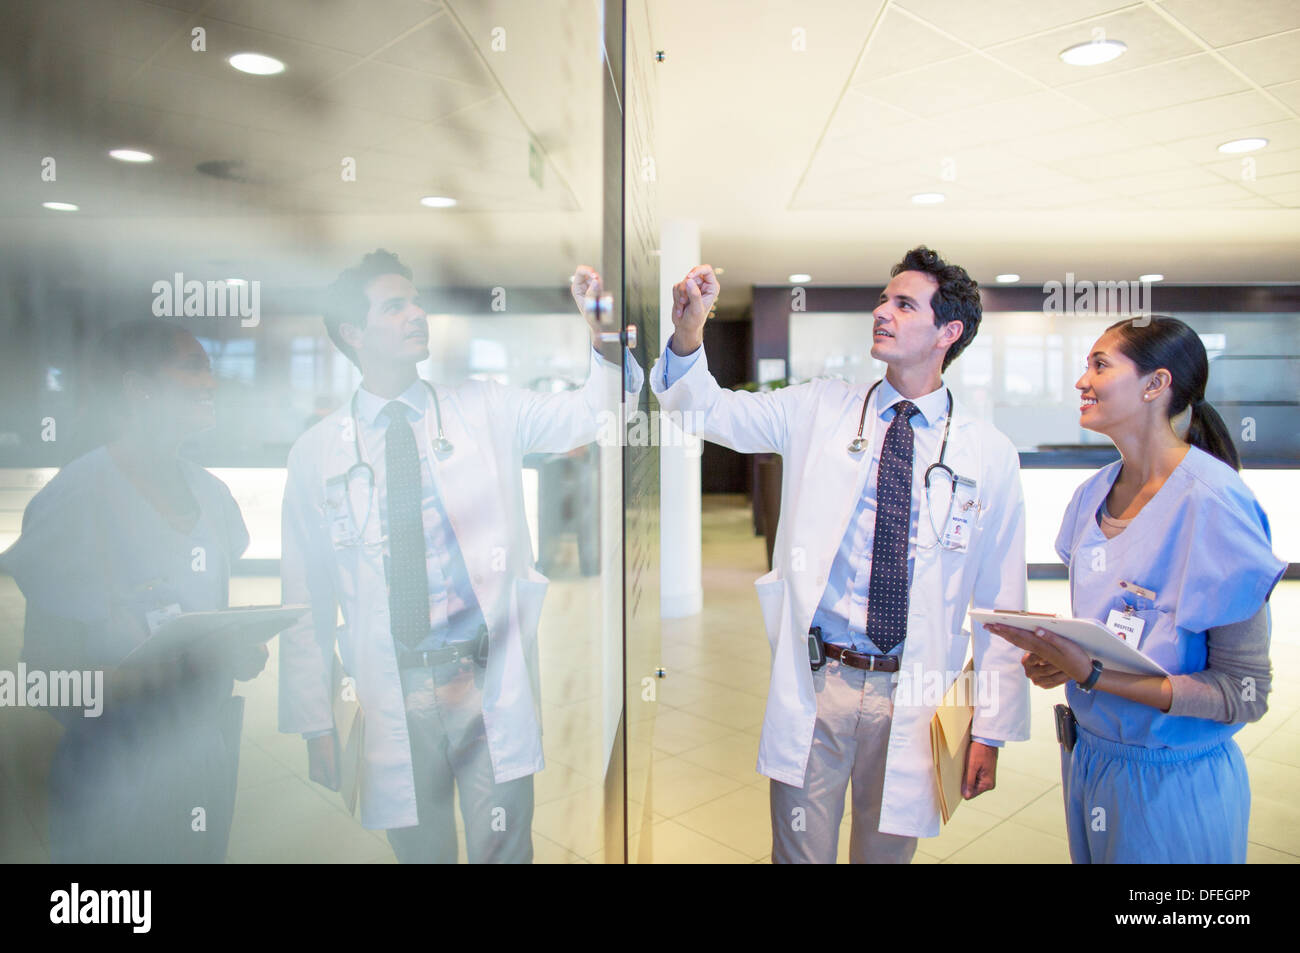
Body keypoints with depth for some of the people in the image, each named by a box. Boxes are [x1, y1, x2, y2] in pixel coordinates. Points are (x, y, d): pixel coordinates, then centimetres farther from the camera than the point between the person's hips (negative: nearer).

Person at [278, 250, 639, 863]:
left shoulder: (486, 411, 5)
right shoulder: (316, 452, 5)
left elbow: (589, 413, -8)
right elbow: (306, 598, 6)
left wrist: (599, 327, -25)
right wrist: (316, 722, 4)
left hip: (488, 681, 0)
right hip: (392, 696, 1)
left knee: (503, 852, 5)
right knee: (419, 851, 13)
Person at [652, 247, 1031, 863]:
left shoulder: (989, 454, 0)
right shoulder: (818, 409, 2)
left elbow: (1001, 603, 1)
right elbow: (709, 409, -2)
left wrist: (992, 730, 1)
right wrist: (688, 335, -23)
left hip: (912, 697, 0)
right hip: (816, 682, 0)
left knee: (887, 851, 17)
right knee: (800, 852, 10)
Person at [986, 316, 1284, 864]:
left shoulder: (1212, 502, -21)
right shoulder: (1095, 493, 1)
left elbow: (1246, 694, -20)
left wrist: (1091, 674, -27)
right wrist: (1057, 656, -10)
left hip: (1172, 783, -6)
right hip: (1085, 755, 6)